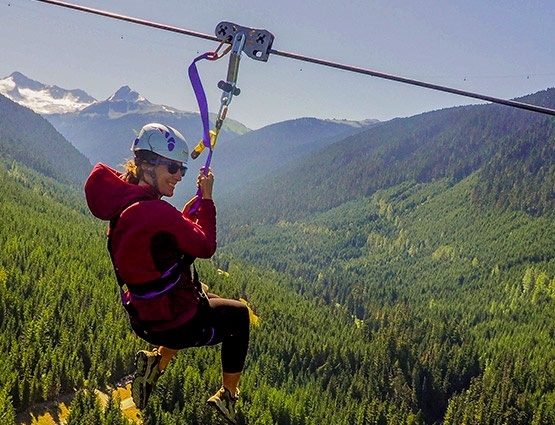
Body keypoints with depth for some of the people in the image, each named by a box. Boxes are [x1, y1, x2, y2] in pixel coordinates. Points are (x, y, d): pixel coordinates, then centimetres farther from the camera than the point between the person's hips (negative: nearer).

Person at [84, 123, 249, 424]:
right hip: (175, 325, -8)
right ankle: (227, 395, 31)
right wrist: (207, 198, -8)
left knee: (205, 299, 36)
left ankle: (156, 362, 26)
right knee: (239, 315, 20)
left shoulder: (124, 204, -1)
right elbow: (205, 246, -17)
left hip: (143, 318, 8)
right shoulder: (156, 212, -29)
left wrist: (200, 197, 3)